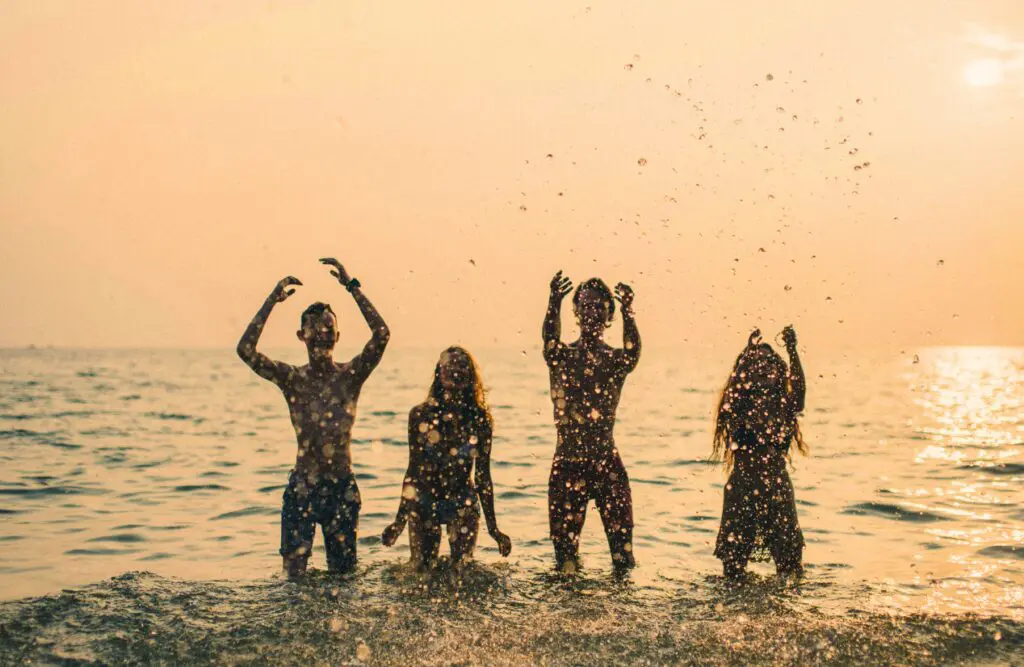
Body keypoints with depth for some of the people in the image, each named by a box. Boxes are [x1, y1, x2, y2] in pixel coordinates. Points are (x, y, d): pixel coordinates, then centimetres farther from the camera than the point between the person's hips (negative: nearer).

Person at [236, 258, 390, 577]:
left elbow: (381, 334, -17)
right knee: (294, 574, -1)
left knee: (343, 574, 9)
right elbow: (246, 350, -16)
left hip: (342, 489, 0)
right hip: (301, 488, 0)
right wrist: (273, 300, -16)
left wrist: (351, 286, -17)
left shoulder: (351, 375, -2)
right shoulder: (293, 379, -2)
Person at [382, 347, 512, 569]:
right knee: (421, 570, 3)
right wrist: (400, 520, 1)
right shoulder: (420, 415, -3)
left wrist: (493, 526, 3)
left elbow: (483, 476, 2)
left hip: (463, 505, 0)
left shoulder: (479, 420, -3)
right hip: (423, 503, 0)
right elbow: (413, 469, 2)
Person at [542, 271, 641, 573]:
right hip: (568, 458, 0)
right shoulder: (563, 357, 3)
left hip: (607, 459, 0)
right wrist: (554, 302, -35)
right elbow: (550, 342, -20)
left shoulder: (615, 359, 4)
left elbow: (631, 353, -19)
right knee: (566, 529, 5)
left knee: (619, 525, -2)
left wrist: (627, 311, -33)